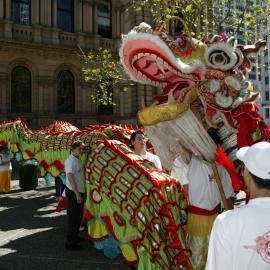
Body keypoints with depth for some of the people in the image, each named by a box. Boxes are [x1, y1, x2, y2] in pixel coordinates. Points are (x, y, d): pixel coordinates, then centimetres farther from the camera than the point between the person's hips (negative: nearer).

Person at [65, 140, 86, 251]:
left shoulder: (78, 160, 10)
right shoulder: (71, 160, -18)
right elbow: (70, 177, -23)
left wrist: (80, 193, 12)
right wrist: (77, 194, -23)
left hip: (79, 192, 9)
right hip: (73, 192, -9)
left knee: (78, 215, 19)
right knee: (73, 217, -1)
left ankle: (75, 236, 35)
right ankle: (70, 242, 10)